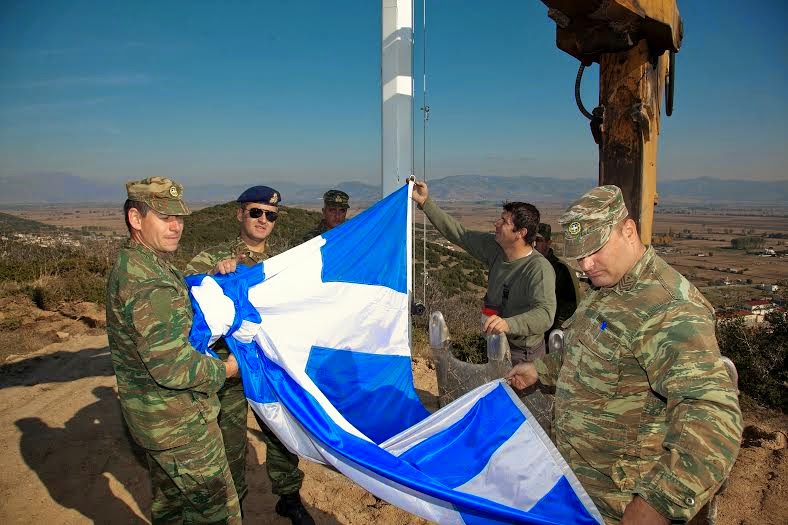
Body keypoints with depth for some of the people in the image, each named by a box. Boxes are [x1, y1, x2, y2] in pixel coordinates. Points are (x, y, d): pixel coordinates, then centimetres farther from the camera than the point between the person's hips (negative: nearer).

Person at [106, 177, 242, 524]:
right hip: (179, 422, -10)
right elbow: (172, 367, -29)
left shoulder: (131, 265, 6)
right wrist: (223, 371, -14)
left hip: (152, 417, 10)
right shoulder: (149, 283, -27)